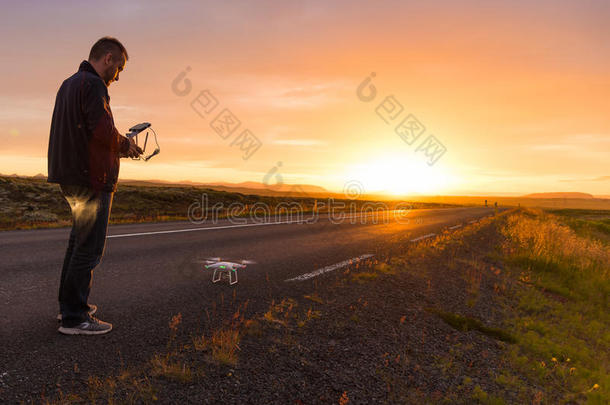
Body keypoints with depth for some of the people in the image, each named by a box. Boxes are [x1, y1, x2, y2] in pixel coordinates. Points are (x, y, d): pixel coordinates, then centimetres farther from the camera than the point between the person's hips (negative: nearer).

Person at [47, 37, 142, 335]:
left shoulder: (68, 84, 19)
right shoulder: (93, 84, -12)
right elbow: (104, 132, -23)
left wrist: (118, 147, 13)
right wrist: (126, 145, -4)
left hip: (71, 178, 10)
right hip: (92, 179, -10)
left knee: (79, 241, 19)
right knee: (89, 247, -4)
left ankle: (69, 304, 29)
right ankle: (74, 318, 2)